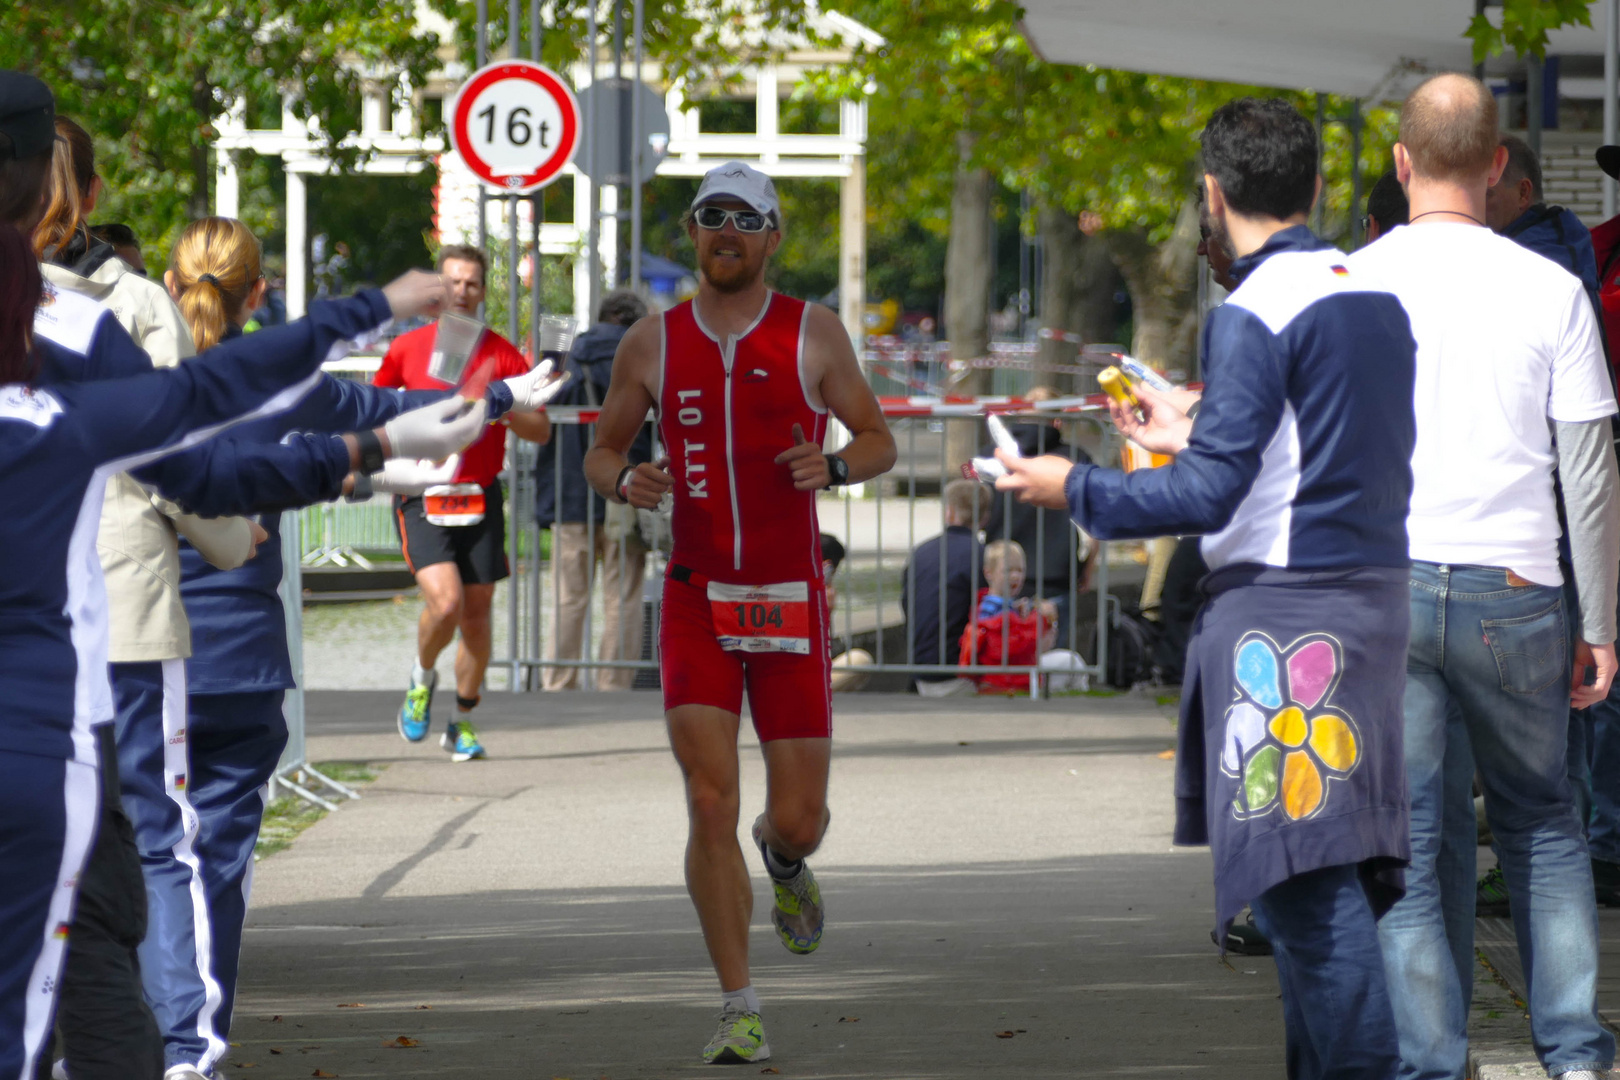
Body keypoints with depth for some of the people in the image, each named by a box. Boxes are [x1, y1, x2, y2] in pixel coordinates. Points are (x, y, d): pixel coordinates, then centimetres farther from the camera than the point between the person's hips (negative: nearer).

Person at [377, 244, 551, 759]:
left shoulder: (501, 354, 3)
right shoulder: (408, 348, 4)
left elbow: (541, 430, 3)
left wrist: (504, 410, -15)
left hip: (480, 499, 2)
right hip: (421, 498, -2)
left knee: (477, 614, 4)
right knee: (445, 602, -19)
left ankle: (463, 719, 21)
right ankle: (422, 677, 11)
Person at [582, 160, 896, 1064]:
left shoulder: (814, 334, -1)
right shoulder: (652, 343, 3)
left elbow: (881, 442, 6)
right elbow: (602, 452, 14)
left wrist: (834, 466, -17)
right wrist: (624, 482, -11)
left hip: (791, 603, 0)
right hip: (697, 602, 0)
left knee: (797, 821, 2)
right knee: (710, 805, -12)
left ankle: (785, 862, 42)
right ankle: (740, 1014, -4)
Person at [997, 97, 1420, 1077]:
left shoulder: (1255, 315, -13)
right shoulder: (1377, 300, 12)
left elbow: (1212, 494, -18)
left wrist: (1075, 489, -6)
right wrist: (1197, 435, 31)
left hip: (1283, 609, -8)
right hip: (1375, 593, 9)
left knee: (1309, 876, -8)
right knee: (1327, 874, 13)